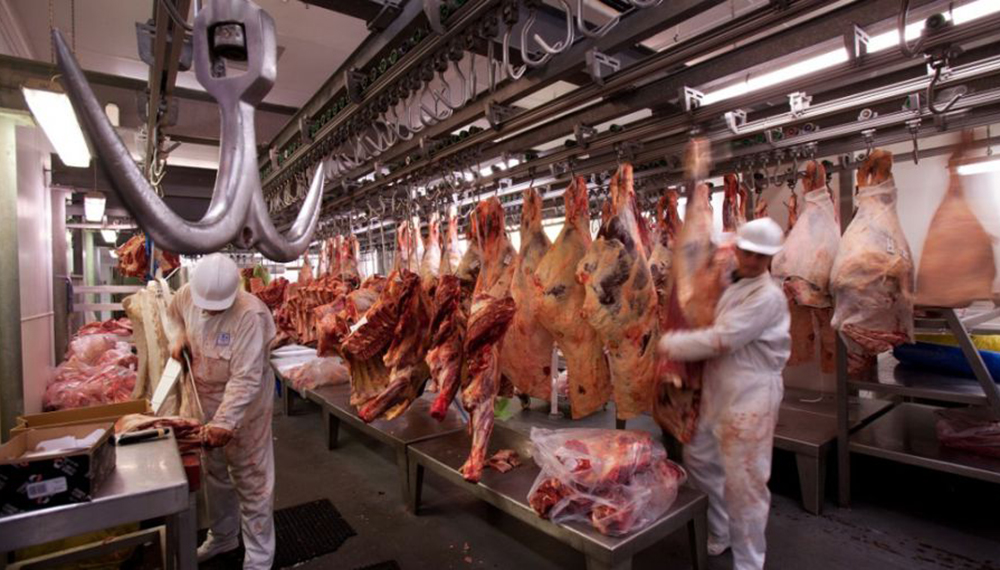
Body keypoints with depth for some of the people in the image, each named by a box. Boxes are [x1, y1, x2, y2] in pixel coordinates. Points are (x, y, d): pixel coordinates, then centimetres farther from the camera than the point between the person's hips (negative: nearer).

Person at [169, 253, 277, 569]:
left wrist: (225, 421, -36)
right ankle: (223, 536, 48)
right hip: (206, 398, 7)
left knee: (251, 478, 5)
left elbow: (246, 378, -31)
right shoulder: (186, 295, -11)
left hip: (243, 404, -7)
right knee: (215, 471, 24)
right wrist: (180, 338, -5)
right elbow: (175, 316, 15)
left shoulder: (250, 315, -31)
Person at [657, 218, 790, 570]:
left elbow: (720, 340, -24)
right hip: (719, 391, 9)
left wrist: (671, 345, -13)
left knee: (744, 484, 2)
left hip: (749, 398, -9)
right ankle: (718, 535, 41)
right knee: (699, 460, 20)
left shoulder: (767, 297, -19)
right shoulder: (734, 285, 10)